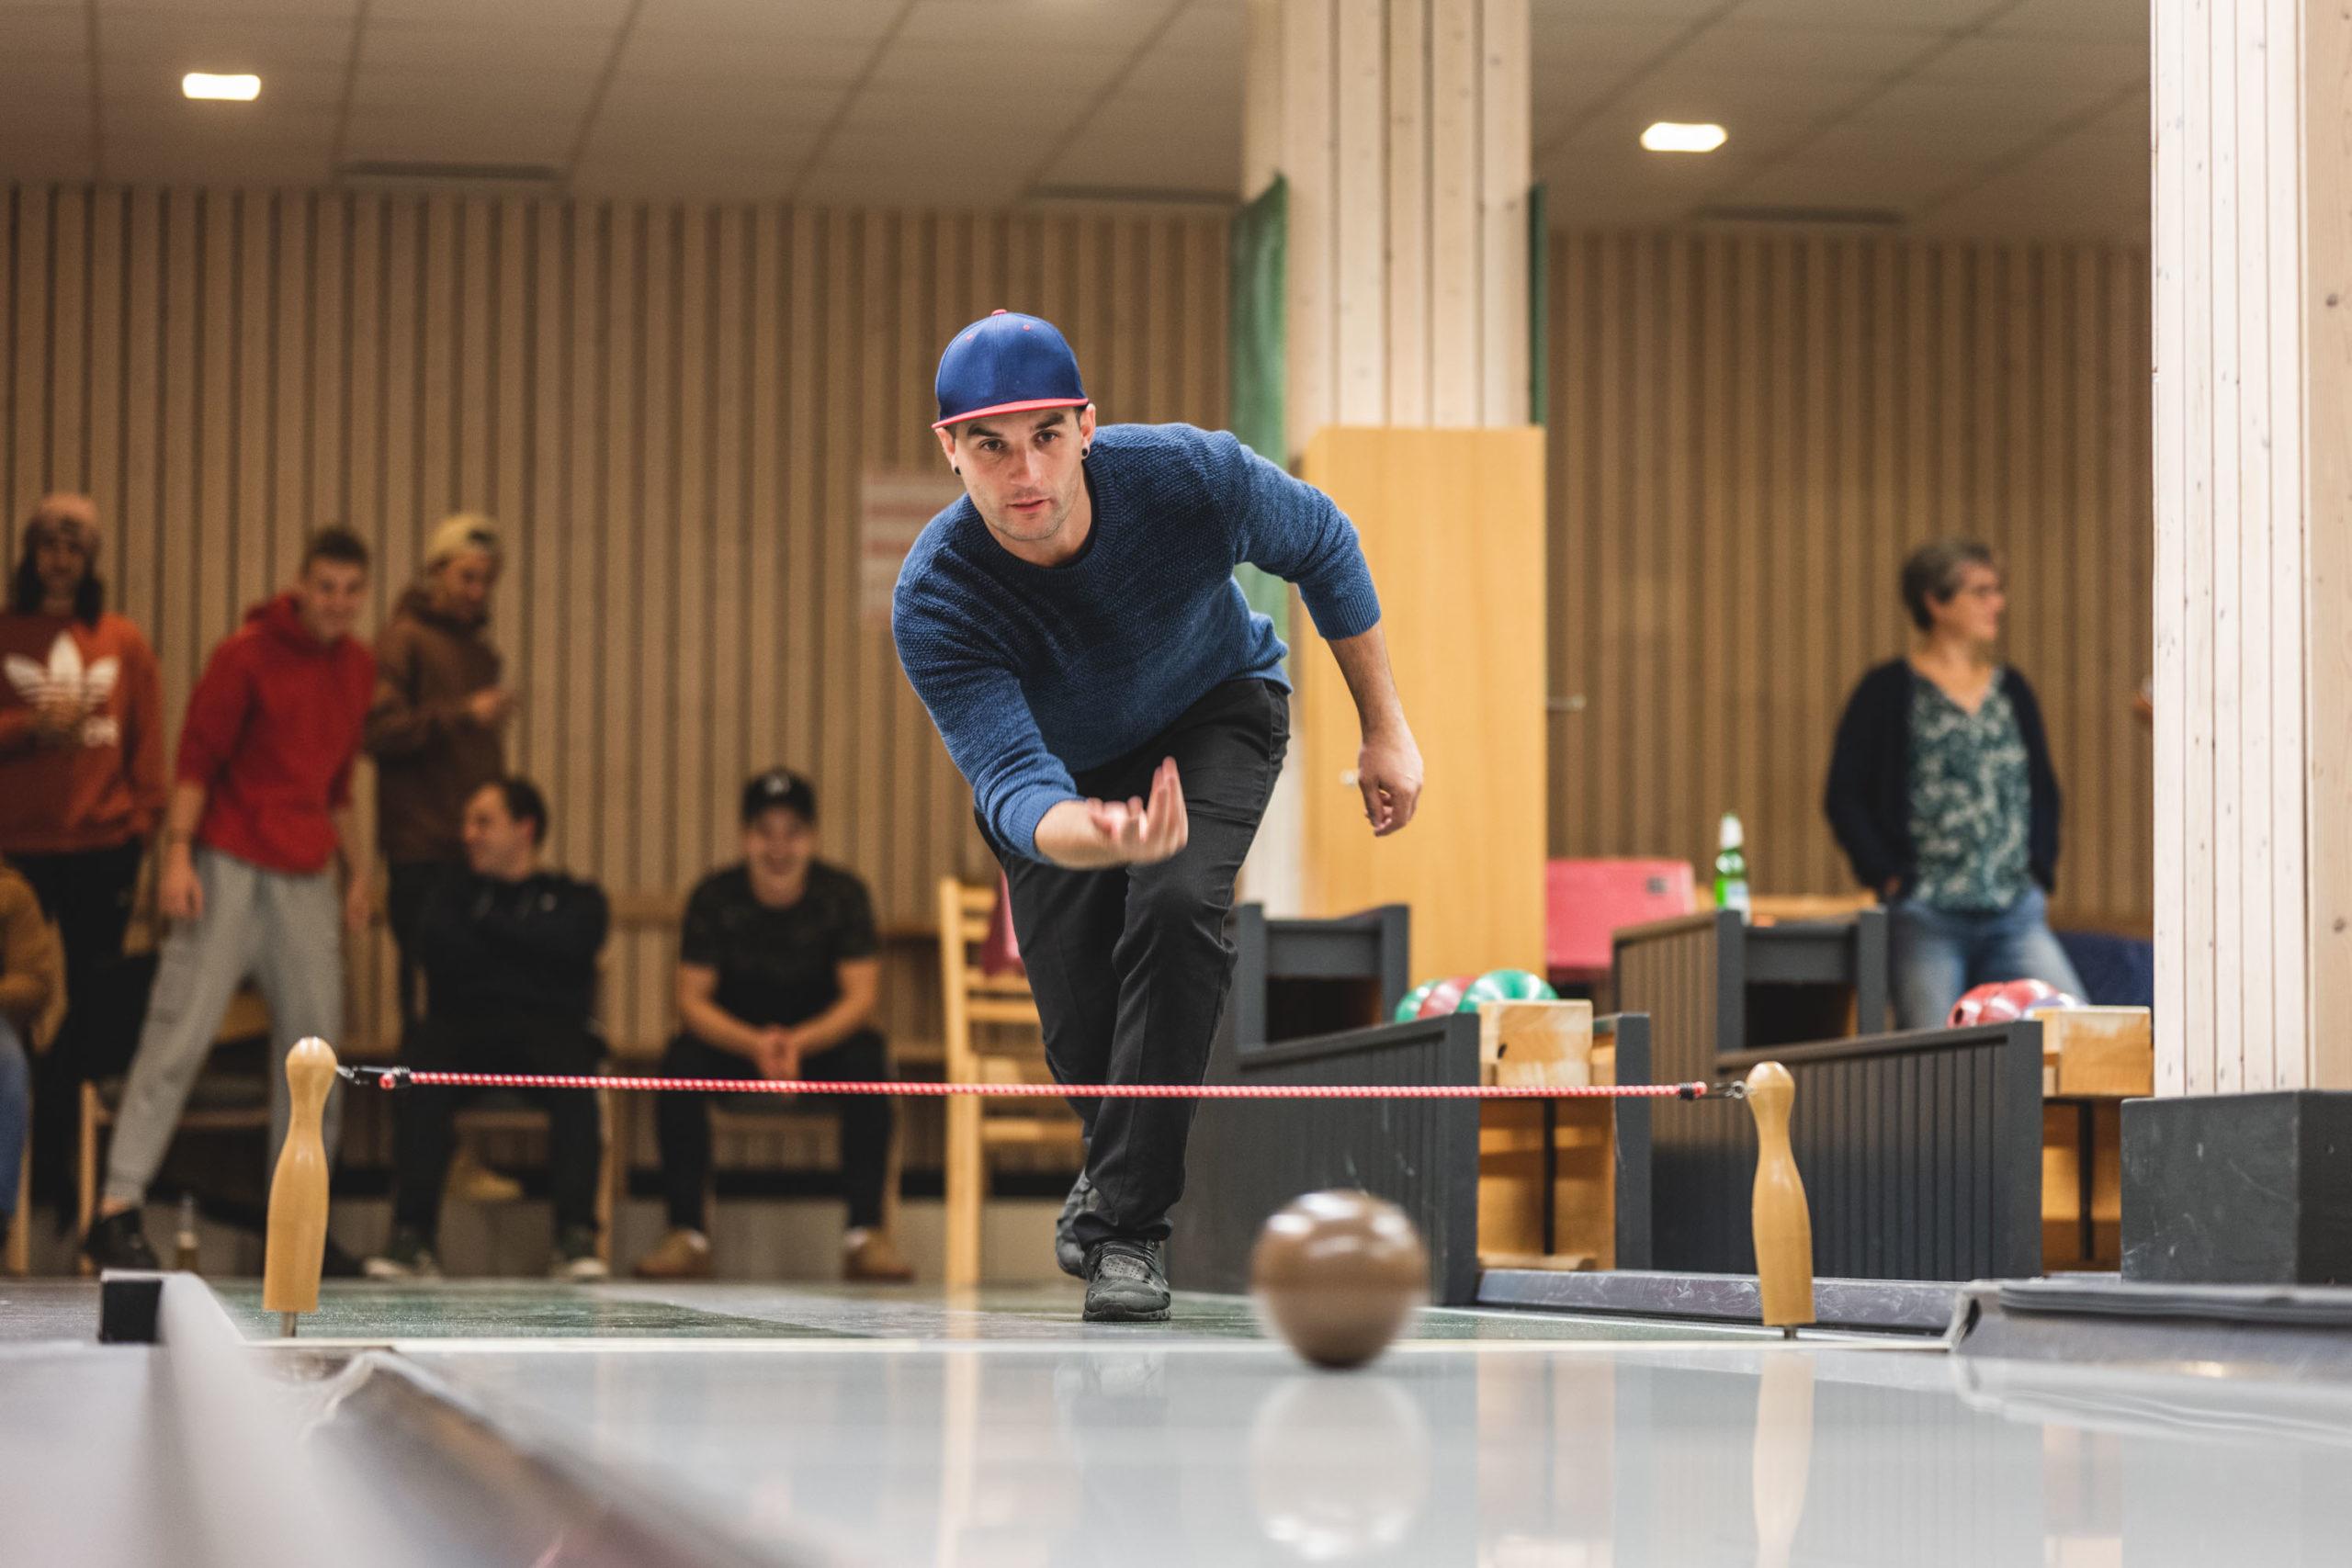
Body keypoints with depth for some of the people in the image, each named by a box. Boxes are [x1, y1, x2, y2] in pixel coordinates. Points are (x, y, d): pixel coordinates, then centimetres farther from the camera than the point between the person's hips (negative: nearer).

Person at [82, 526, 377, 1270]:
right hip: (230, 867, -6)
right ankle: (118, 1207, -11)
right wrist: (177, 855, -18)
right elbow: (196, 758, -9)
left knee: (314, 1042, 5)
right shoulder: (246, 656, -7)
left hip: (308, 878, 6)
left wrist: (354, 870, 19)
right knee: (181, 1032, -10)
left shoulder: (358, 667, 11)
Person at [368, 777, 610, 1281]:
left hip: (550, 1026, -1)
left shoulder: (576, 898, 23)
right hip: (465, 1026, 1)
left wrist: (487, 924, 8)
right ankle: (411, 1235, -41)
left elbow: (572, 941, -1)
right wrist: (525, 954, 5)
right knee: (427, 1053, -36)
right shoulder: (455, 893, 30)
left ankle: (577, 1237, -43)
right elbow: (434, 944, 6)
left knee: (571, 1068, -38)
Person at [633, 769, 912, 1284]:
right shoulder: (714, 897, -11)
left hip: (822, 1036, 0)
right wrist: (754, 1045, -35)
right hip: (735, 1039, 0)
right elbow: (692, 1000, -15)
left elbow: (860, 996, -17)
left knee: (868, 1057, -32)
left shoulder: (843, 894, -11)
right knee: (681, 1060, -31)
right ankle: (687, 1236, -27)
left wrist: (798, 1044, -36)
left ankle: (866, 1233, -30)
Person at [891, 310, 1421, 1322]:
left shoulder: (1193, 477, -35)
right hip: (1061, 769, 1)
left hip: (1216, 714, -1)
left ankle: (1125, 1220, -19)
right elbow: (1015, 785, -47)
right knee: (1079, 1029, -1)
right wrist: (1095, 837, -71)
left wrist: (1385, 729, -7)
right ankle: (1120, 1155, 39)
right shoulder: (933, 604, -37)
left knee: (1174, 908, -29)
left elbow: (1323, 546, -12)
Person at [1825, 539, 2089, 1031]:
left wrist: (2041, 872, 11)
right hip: (1927, 920, -5)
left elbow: (2042, 788, 24)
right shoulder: (1889, 692, 0)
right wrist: (1888, 876, -8)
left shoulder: (2012, 690, 15)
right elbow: (1844, 797, -1)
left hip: (2017, 917, 5)